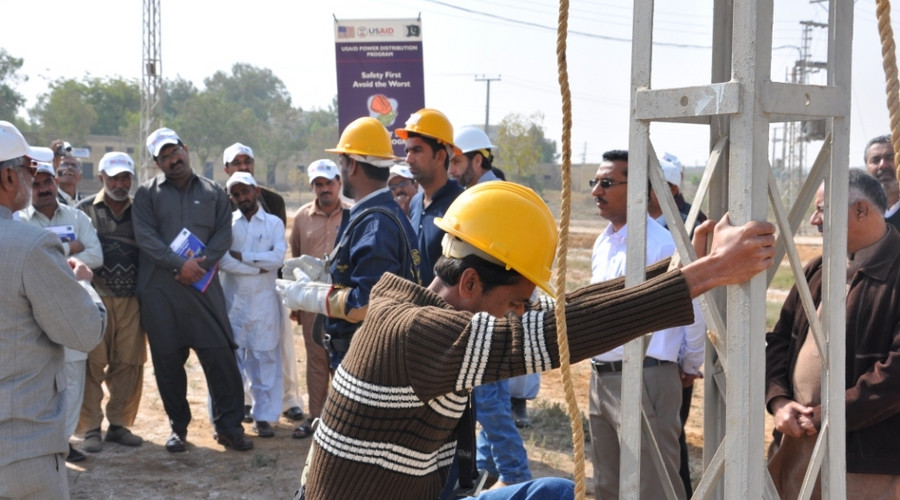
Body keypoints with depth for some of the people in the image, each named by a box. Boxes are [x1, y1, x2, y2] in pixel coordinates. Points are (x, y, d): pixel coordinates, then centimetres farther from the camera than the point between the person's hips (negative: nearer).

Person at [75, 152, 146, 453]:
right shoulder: (85, 210, 6)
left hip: (132, 299, 2)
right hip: (96, 298, -2)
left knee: (129, 363, 4)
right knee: (93, 363, -3)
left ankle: (119, 425, 16)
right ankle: (91, 429, 6)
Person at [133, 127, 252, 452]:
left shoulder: (213, 192, 11)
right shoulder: (147, 194, 6)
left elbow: (223, 236, 4)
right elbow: (145, 237, -6)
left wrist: (200, 264, -11)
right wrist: (179, 264, -16)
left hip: (203, 285, 1)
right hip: (159, 289, 0)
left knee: (221, 356, -4)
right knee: (168, 360, 5)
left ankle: (228, 426, 7)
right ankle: (178, 427, 19)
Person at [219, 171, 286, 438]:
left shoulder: (274, 223, 5)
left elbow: (277, 258, -10)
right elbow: (222, 260, -11)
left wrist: (240, 256, -9)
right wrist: (258, 267, -12)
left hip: (265, 302, 0)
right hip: (232, 301, 0)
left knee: (265, 358, 3)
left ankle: (263, 416, 12)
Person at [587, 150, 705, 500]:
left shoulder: (661, 244, -16)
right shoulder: (603, 244, 12)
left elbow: (694, 311, -14)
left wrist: (689, 367, 0)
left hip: (644, 381, -9)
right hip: (601, 378, 9)